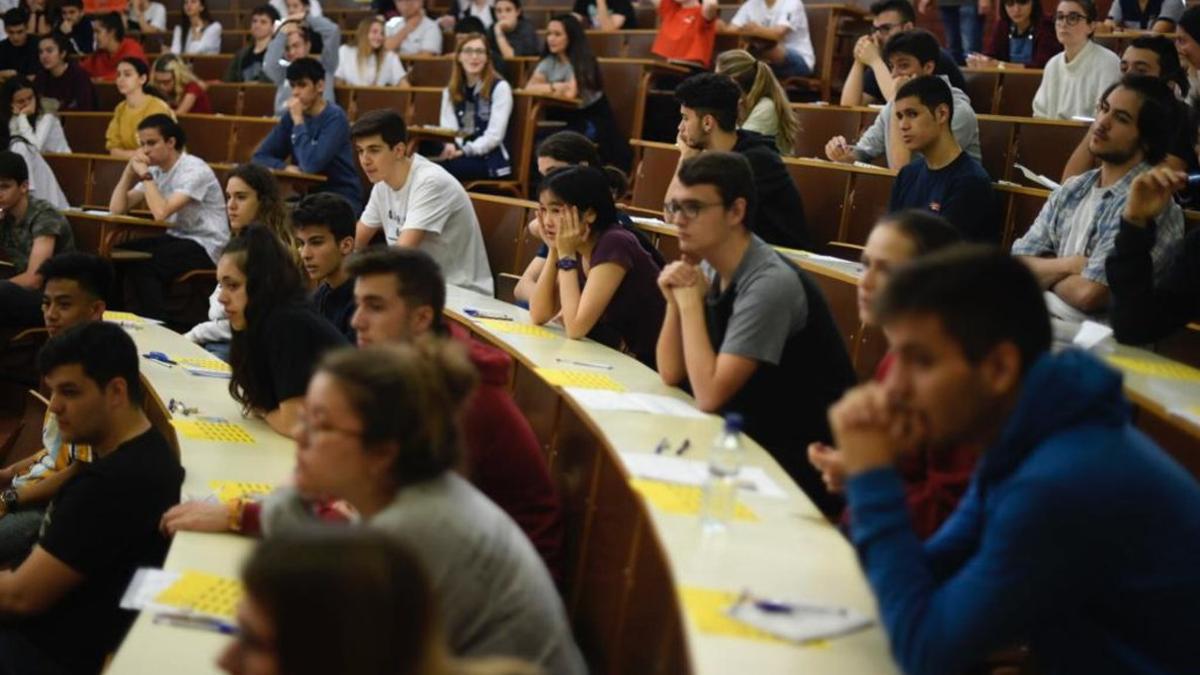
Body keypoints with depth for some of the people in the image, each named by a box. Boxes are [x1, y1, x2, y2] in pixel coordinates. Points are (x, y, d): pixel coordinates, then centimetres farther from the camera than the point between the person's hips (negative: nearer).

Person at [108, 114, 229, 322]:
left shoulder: (194, 170, -16)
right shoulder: (156, 170, 8)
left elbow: (161, 213, -28)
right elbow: (117, 208, 4)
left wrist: (145, 175, -17)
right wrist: (130, 170, -6)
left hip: (206, 246, -8)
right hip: (177, 237, 8)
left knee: (140, 264, -26)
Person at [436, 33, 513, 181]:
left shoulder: (500, 87, 0)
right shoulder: (450, 91, 16)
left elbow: (494, 135, -9)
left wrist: (464, 151, -22)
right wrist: (450, 146, -20)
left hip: (490, 161, -4)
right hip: (462, 158, 4)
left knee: (441, 167, -34)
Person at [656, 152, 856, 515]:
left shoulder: (769, 284, -24)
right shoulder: (710, 270, 2)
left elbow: (709, 396, -25)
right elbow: (671, 374, 4)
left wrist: (691, 301, -19)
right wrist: (675, 302, -10)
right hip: (753, 437, 8)